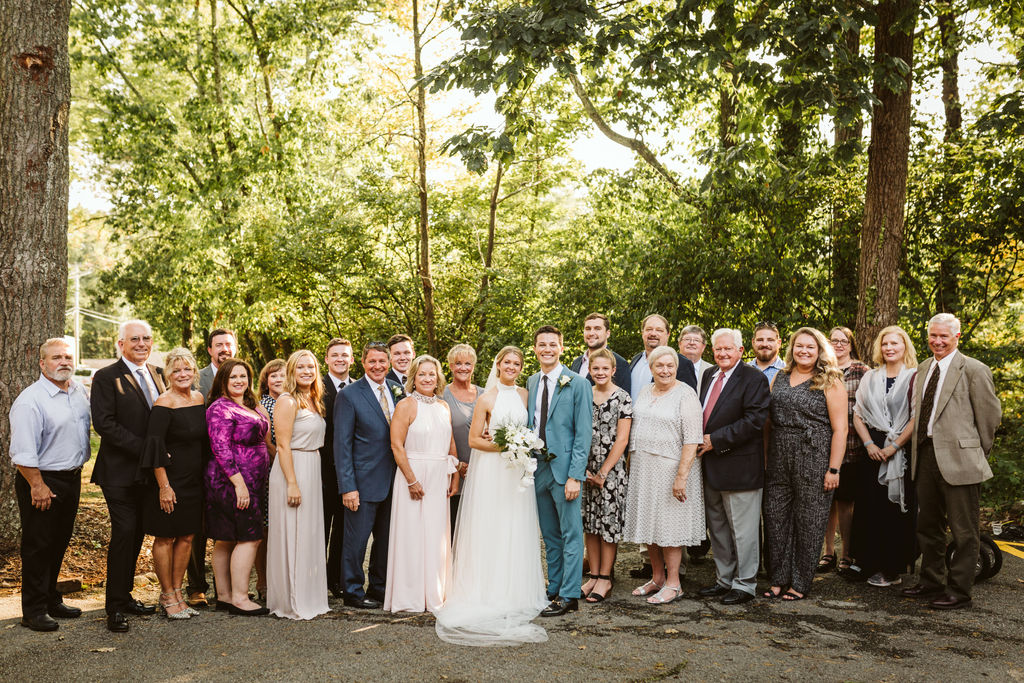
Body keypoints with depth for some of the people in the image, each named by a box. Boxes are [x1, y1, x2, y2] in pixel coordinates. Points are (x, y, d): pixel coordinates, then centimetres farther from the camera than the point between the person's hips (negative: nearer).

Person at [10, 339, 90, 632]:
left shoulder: (79, 391, 7)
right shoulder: (30, 400, -16)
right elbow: (23, 451, -19)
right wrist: (38, 486, -20)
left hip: (72, 478, 7)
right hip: (41, 481, -7)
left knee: (59, 543, 15)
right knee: (38, 547, 0)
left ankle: (51, 600, 28)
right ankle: (34, 610, 10)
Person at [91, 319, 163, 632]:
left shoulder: (157, 374, 12)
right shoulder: (106, 377, -7)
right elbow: (104, 423, -16)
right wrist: (145, 449, -20)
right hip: (120, 471, -6)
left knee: (137, 534, 12)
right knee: (124, 533, -8)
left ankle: (125, 596, 24)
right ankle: (115, 608, 2)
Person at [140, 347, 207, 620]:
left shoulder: (199, 398, 6)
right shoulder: (164, 404, -16)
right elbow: (155, 447, -18)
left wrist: (203, 473, 14)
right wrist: (164, 486, -19)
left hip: (193, 480, 7)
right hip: (169, 480, -7)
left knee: (186, 537, 12)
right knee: (165, 537, 4)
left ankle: (177, 592, 23)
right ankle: (167, 596, 16)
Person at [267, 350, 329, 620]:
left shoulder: (314, 401, 14)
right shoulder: (287, 401, -11)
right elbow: (283, 445, -16)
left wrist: (312, 478, 13)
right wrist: (292, 484, -20)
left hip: (311, 474, 9)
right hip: (292, 471, -8)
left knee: (310, 536, 13)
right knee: (291, 537, -2)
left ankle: (308, 597, 24)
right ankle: (290, 602, 7)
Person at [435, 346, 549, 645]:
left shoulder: (525, 395, 9)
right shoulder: (487, 398, -3)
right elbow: (474, 439, -4)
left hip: (517, 471, 4)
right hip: (490, 469, -4)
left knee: (516, 530, 6)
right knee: (489, 529, -2)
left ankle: (514, 592, 15)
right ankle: (487, 591, 7)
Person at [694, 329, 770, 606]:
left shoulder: (754, 379, -10)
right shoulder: (708, 375, 13)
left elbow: (754, 420, -19)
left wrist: (715, 440, -18)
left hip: (739, 466, -8)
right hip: (711, 466, 8)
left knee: (743, 529, 1)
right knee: (717, 528, 16)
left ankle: (745, 584, 14)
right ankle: (724, 579, 29)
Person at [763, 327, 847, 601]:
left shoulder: (830, 383, -3)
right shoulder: (779, 378, 12)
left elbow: (839, 429, -7)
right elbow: (767, 418, 16)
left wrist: (833, 469, -13)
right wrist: (763, 457, 8)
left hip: (814, 462, -5)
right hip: (778, 462, 5)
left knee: (808, 522, 3)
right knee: (775, 518, 6)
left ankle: (800, 583, 15)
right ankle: (779, 579, 19)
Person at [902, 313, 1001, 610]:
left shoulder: (974, 370, -8)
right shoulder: (923, 369, 13)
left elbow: (990, 414, -5)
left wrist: (979, 452, 2)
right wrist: (918, 447, 12)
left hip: (958, 458, -7)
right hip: (925, 455, 7)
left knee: (964, 531, 2)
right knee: (928, 526, 17)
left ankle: (959, 591, 12)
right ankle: (932, 582, 32)